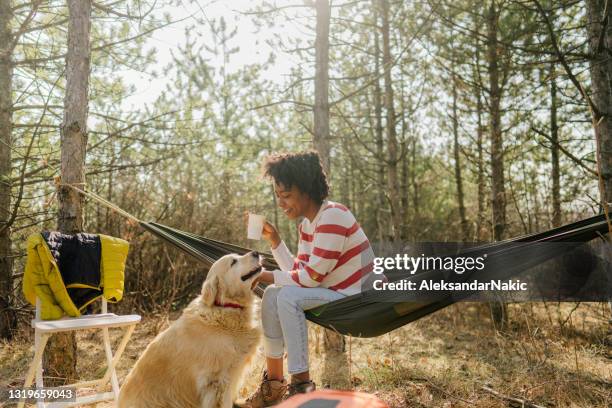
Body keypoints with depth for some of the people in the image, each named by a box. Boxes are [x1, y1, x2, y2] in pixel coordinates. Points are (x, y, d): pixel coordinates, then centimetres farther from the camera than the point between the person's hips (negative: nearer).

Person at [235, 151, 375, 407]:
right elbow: (299, 272, 2)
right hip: (338, 291, 9)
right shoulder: (306, 224, 7)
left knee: (288, 297, -23)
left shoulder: (332, 216, -21)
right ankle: (274, 384, 5)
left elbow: (312, 277, -23)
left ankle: (301, 385, -12)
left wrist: (268, 276, -14)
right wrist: (273, 239, -2)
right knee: (273, 294, 1)